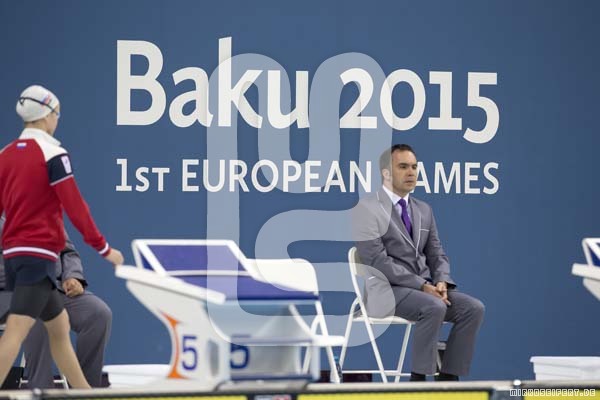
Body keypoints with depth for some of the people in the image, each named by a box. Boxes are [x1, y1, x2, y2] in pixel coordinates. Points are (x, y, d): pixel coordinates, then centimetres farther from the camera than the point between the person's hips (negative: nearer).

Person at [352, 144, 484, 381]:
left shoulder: (424, 210, 18)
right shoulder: (367, 209, -6)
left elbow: (436, 255, 18)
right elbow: (377, 260, -14)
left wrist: (441, 282, -6)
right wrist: (422, 285, -19)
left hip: (426, 287, 7)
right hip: (388, 291, -7)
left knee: (473, 308, -16)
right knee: (434, 307, -34)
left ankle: (448, 378, -15)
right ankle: (418, 382, -26)